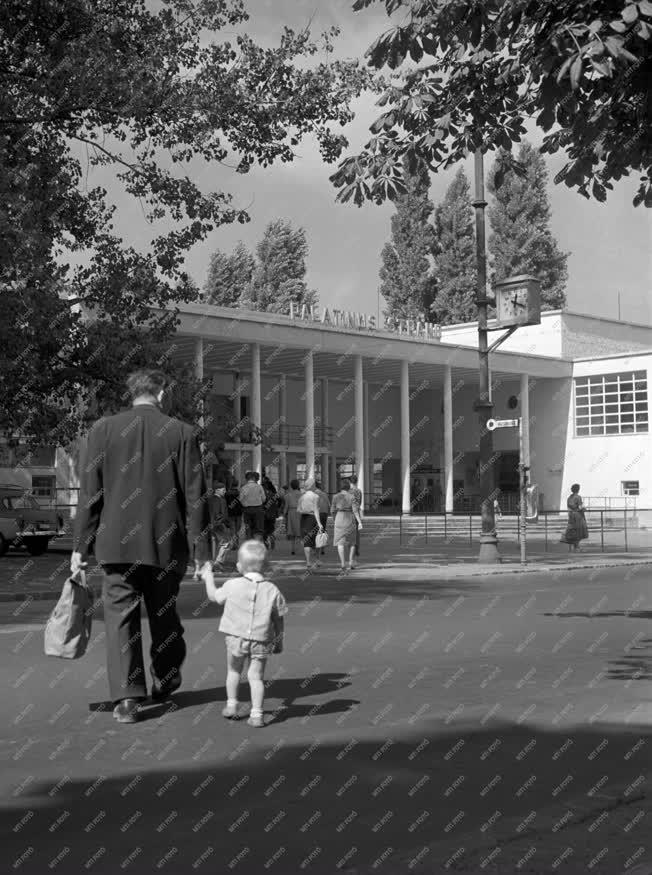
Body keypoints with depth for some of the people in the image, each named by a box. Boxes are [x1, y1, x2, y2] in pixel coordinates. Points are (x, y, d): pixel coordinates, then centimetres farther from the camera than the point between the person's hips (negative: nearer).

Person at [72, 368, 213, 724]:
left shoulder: (103, 429, -1)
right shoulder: (182, 433, -2)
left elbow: (89, 492, -1)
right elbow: (195, 497, -2)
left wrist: (81, 546, 4)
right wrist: (203, 554, 2)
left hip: (117, 542, -1)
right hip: (167, 544, 1)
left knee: (121, 617, 3)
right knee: (164, 615, 18)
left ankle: (127, 698, -4)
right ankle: (165, 683, 33)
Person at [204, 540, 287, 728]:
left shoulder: (232, 585, -7)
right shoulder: (272, 590, -4)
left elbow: (214, 596, 10)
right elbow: (279, 620, 2)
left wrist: (208, 577, 25)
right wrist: (279, 641, 15)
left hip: (236, 637, 0)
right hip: (262, 641, 0)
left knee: (233, 671, 21)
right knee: (256, 676, 5)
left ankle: (231, 705, 24)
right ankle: (256, 714, 0)